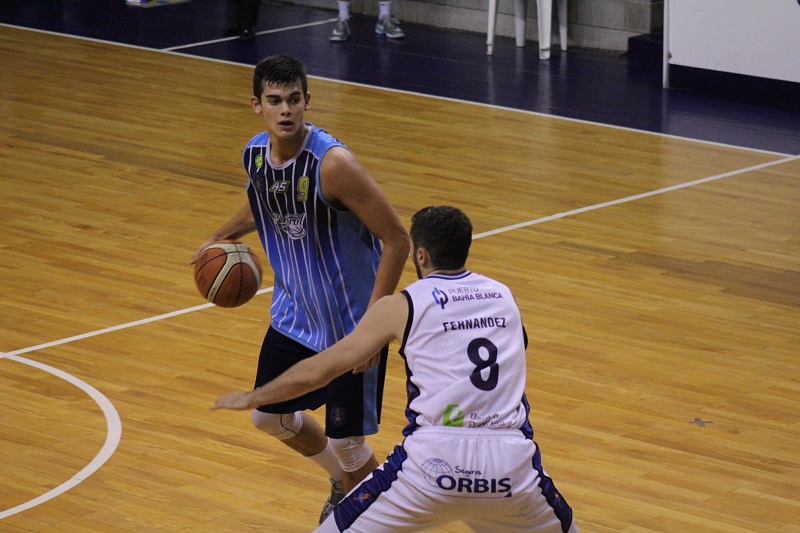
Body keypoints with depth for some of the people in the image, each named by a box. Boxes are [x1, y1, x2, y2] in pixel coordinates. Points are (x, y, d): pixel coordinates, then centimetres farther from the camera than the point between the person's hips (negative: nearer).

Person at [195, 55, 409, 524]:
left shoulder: (333, 163, -28)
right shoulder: (255, 154, -5)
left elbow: (397, 240, -25)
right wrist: (222, 236, 23)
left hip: (350, 322, -8)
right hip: (295, 312, 8)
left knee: (348, 442, -5)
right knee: (269, 415, 20)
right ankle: (344, 483, 46)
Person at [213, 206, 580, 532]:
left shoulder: (402, 306, 5)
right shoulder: (504, 297, 16)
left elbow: (318, 371, 9)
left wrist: (251, 398, 25)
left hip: (435, 460, -3)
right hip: (510, 462, 3)